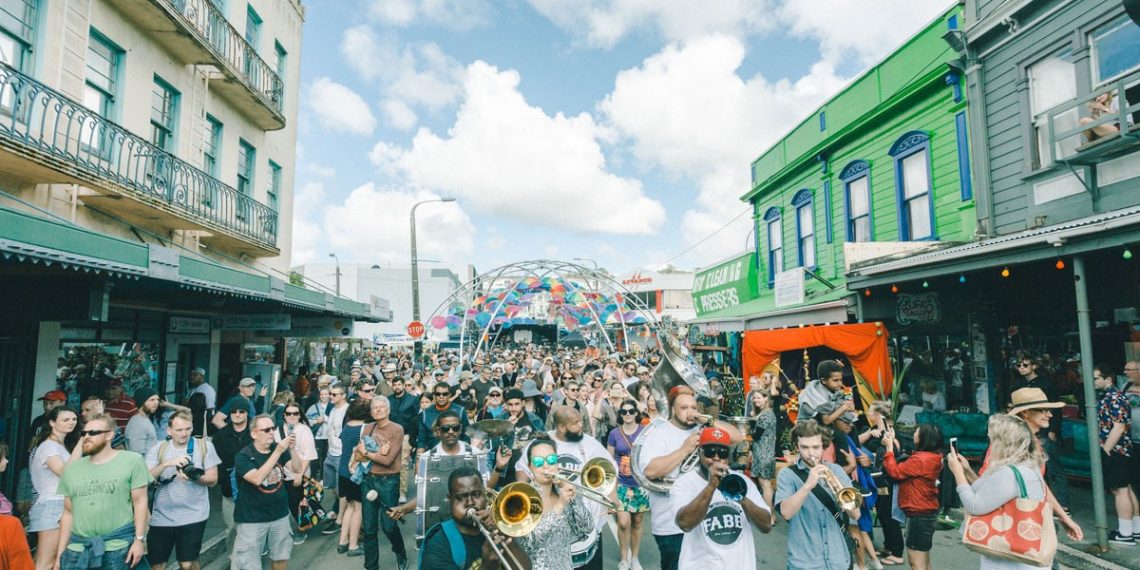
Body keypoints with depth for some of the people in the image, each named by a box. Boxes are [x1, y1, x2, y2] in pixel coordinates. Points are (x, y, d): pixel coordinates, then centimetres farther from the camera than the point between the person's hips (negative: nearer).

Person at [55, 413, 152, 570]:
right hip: (77, 548, 4)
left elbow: (140, 503, -6)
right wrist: (61, 552, 12)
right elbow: (68, 513, 14)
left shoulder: (132, 461, -3)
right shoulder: (72, 468, 11)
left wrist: (140, 539, -11)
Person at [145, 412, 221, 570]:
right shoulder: (158, 449, 1)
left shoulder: (205, 446, -3)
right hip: (161, 517, 2)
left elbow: (213, 479, -3)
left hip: (193, 515, -2)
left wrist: (193, 477, -22)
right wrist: (167, 464, -23)